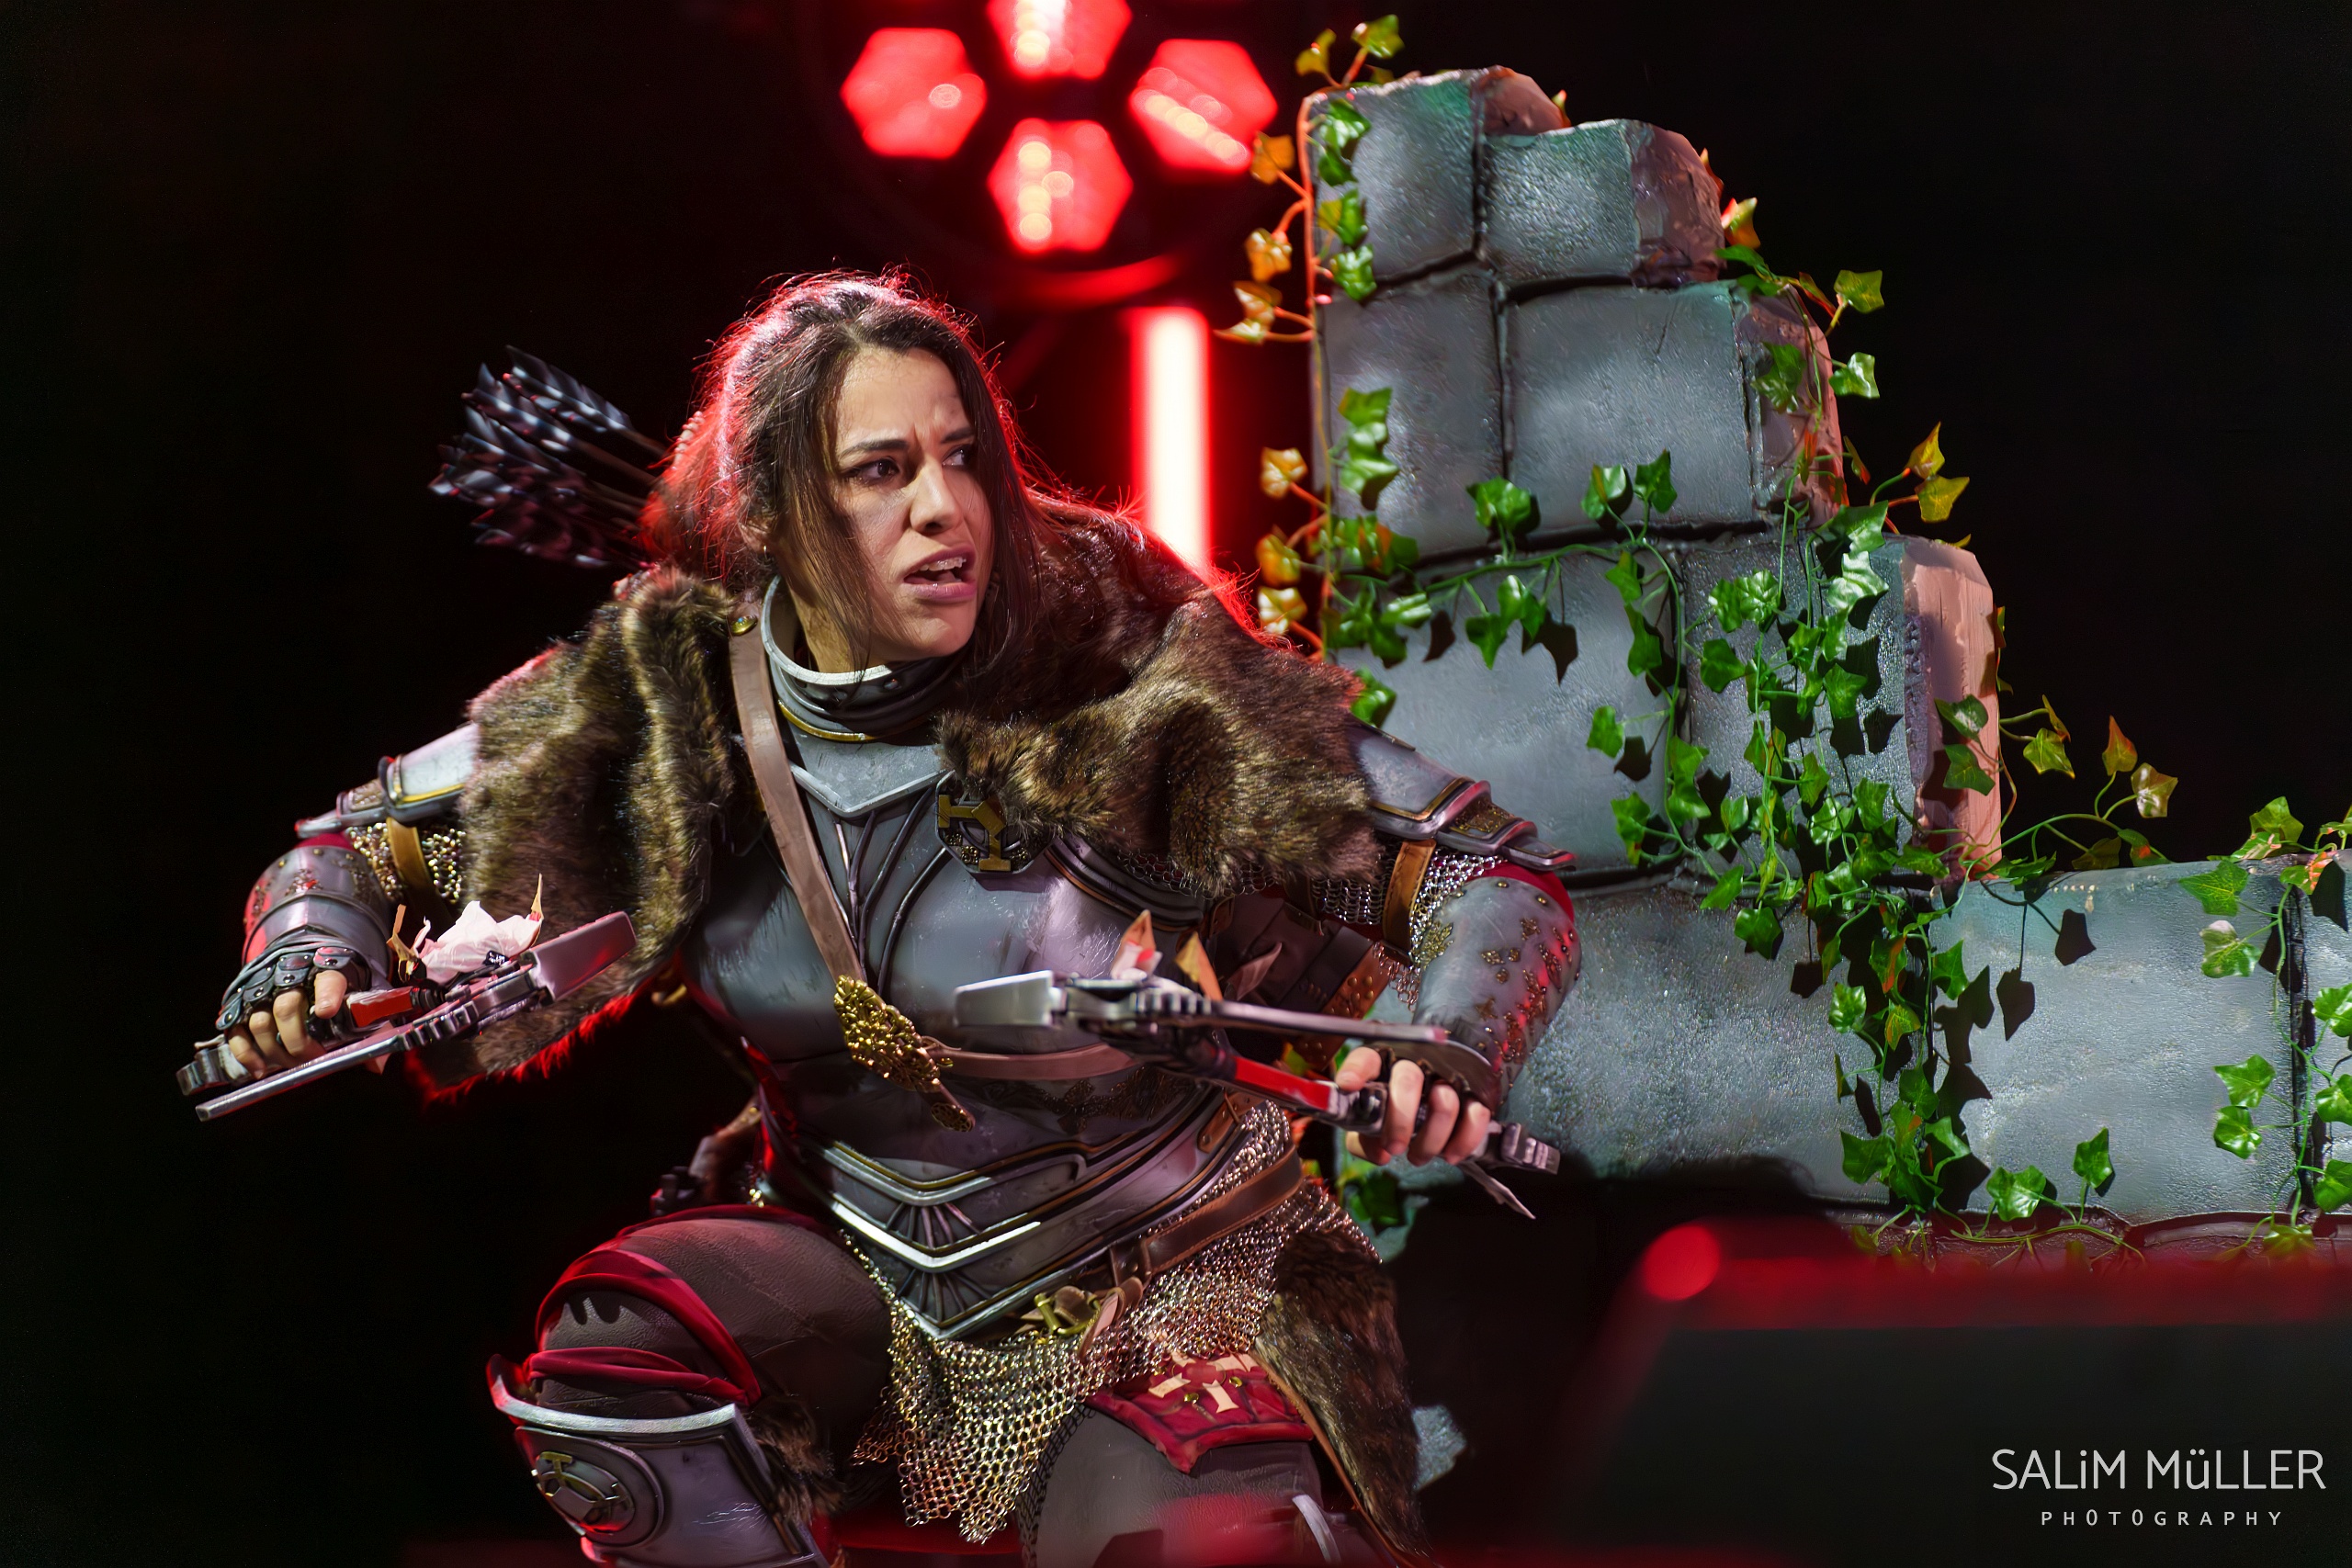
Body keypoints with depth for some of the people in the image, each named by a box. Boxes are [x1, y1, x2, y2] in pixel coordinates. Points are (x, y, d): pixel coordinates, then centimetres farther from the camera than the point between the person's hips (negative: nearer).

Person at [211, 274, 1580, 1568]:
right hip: (863, 1271, 3)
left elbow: (1494, 873, -14)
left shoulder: (1124, 681, -17)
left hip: (1163, 1274, -3)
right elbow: (364, 847, 6)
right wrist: (313, 958, -16)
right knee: (592, 1362, -24)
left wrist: (1436, 1051, -35)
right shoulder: (665, 706, -8)